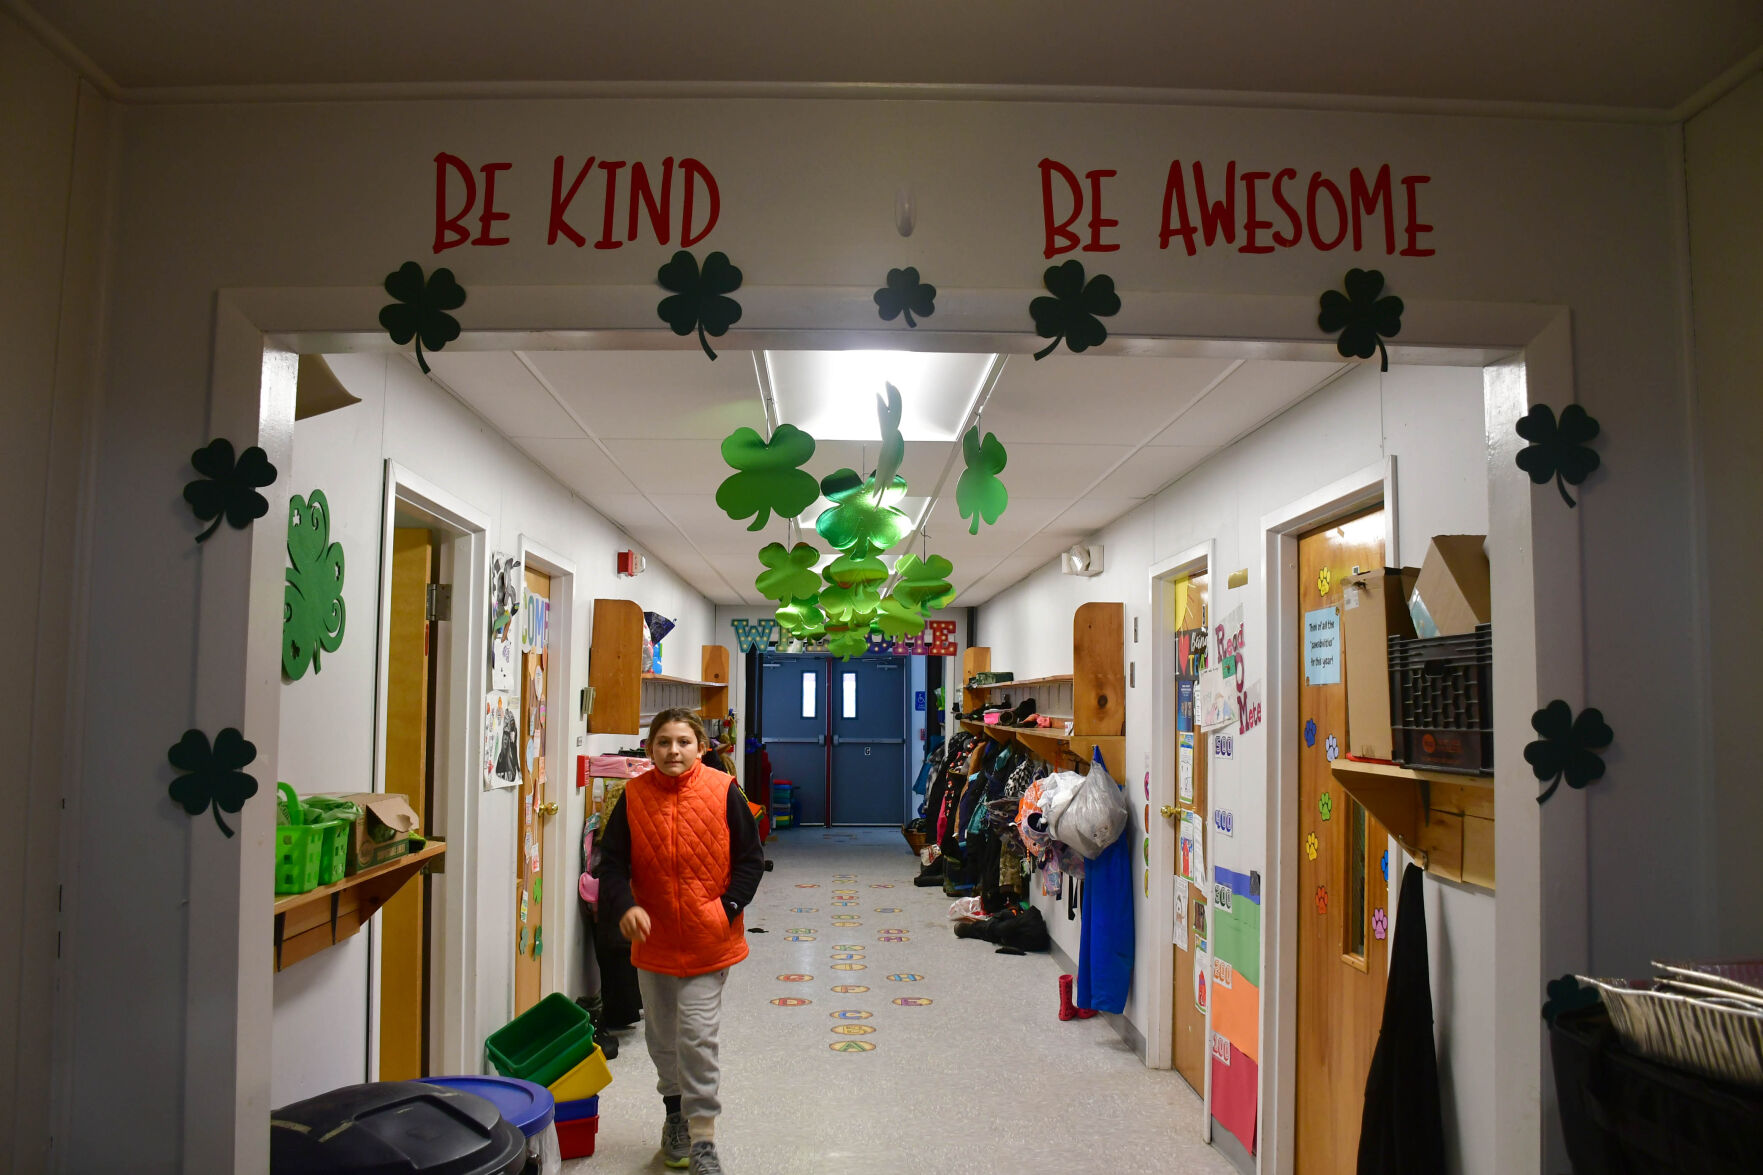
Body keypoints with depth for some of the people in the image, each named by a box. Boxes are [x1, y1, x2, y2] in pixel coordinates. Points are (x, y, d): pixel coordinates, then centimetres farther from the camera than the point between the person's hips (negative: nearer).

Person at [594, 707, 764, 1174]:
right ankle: (676, 1109, 42)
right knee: (662, 1034, 18)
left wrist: (727, 907, -14)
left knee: (697, 1035, -7)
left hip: (708, 940, -3)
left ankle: (702, 1135, 9)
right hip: (653, 939, 3)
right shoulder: (633, 797, -6)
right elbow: (612, 862, -6)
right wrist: (624, 906, -23)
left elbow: (750, 859, -4)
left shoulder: (723, 793, -11)